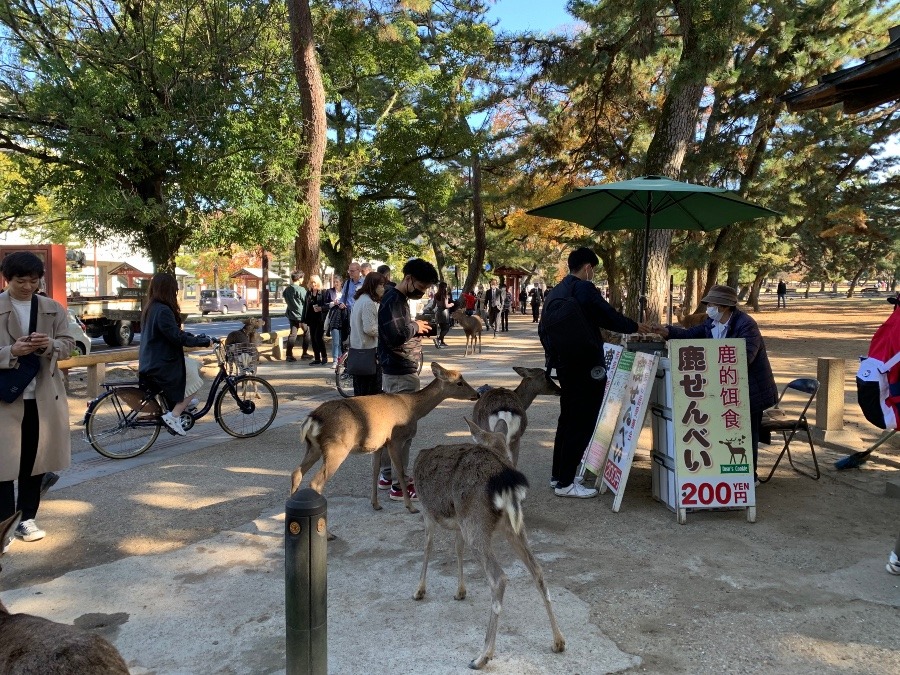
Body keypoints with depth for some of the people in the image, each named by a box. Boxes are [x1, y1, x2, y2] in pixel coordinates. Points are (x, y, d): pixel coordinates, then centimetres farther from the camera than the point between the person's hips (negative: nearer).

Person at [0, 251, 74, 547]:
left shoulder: (54, 309, 6)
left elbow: (68, 344, 2)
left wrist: (50, 345, -19)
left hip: (44, 395, 3)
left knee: (36, 458, 11)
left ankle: (27, 518, 23)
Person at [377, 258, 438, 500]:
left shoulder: (399, 299, 14)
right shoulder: (393, 300, -18)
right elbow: (395, 335, -30)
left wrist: (418, 327, 3)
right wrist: (415, 327, -14)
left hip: (396, 371, 10)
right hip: (401, 373, -10)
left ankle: (387, 475, 26)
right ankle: (400, 484, 1)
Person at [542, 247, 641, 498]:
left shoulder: (554, 292, 11)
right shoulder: (585, 289, -15)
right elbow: (611, 318, -14)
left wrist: (552, 360, 22)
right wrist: (636, 327, 3)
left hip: (564, 364, 9)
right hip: (585, 367, -9)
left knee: (568, 418, 19)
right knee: (582, 422, -2)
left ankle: (558, 474, 28)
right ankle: (565, 482, 1)